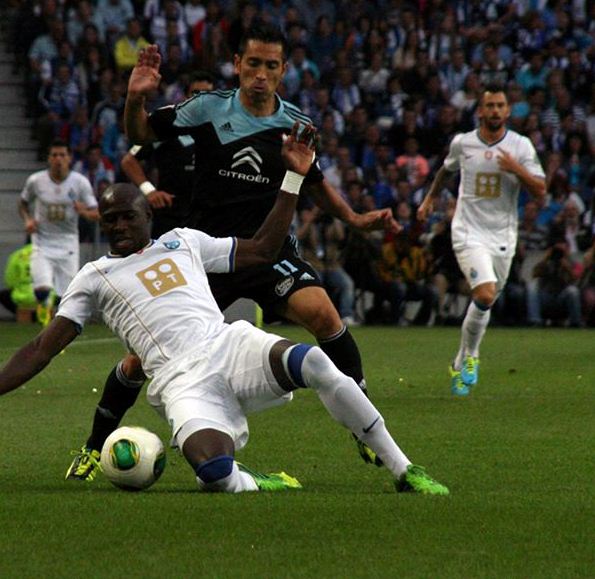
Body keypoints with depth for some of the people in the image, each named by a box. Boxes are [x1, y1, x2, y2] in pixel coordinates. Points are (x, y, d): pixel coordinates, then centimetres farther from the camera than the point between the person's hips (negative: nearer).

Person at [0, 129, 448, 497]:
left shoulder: (183, 241, 24)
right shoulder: (95, 278, 16)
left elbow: (262, 250, 26)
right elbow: (44, 348, 11)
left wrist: (293, 178, 21)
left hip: (229, 345, 3)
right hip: (182, 379, -3)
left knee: (313, 362, -31)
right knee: (214, 474, -37)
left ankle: (403, 470, -23)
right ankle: (253, 484, 1)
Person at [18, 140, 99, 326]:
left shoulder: (80, 182, -6)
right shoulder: (35, 181, -4)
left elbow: (96, 214, -3)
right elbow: (23, 203, 14)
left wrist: (84, 212, -25)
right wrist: (27, 219, -6)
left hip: (67, 243, 1)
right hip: (42, 242, 0)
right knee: (42, 289, -19)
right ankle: (44, 304, 18)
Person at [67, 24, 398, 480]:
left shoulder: (296, 125, 1)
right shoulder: (208, 108, -6)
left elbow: (315, 182, 19)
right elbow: (140, 136, 1)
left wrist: (355, 219, 8)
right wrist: (136, 99, -19)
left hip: (269, 249, 1)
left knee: (323, 313, -26)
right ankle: (94, 447, 17)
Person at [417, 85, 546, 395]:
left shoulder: (521, 146, -1)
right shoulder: (462, 143, 1)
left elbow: (540, 190, -5)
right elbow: (446, 168, 24)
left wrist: (517, 169, -20)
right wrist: (430, 198, 29)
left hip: (503, 237, 2)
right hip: (470, 233, -2)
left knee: (485, 303, 9)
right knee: (485, 296, -22)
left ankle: (460, 363, 29)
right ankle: (470, 356, -1)